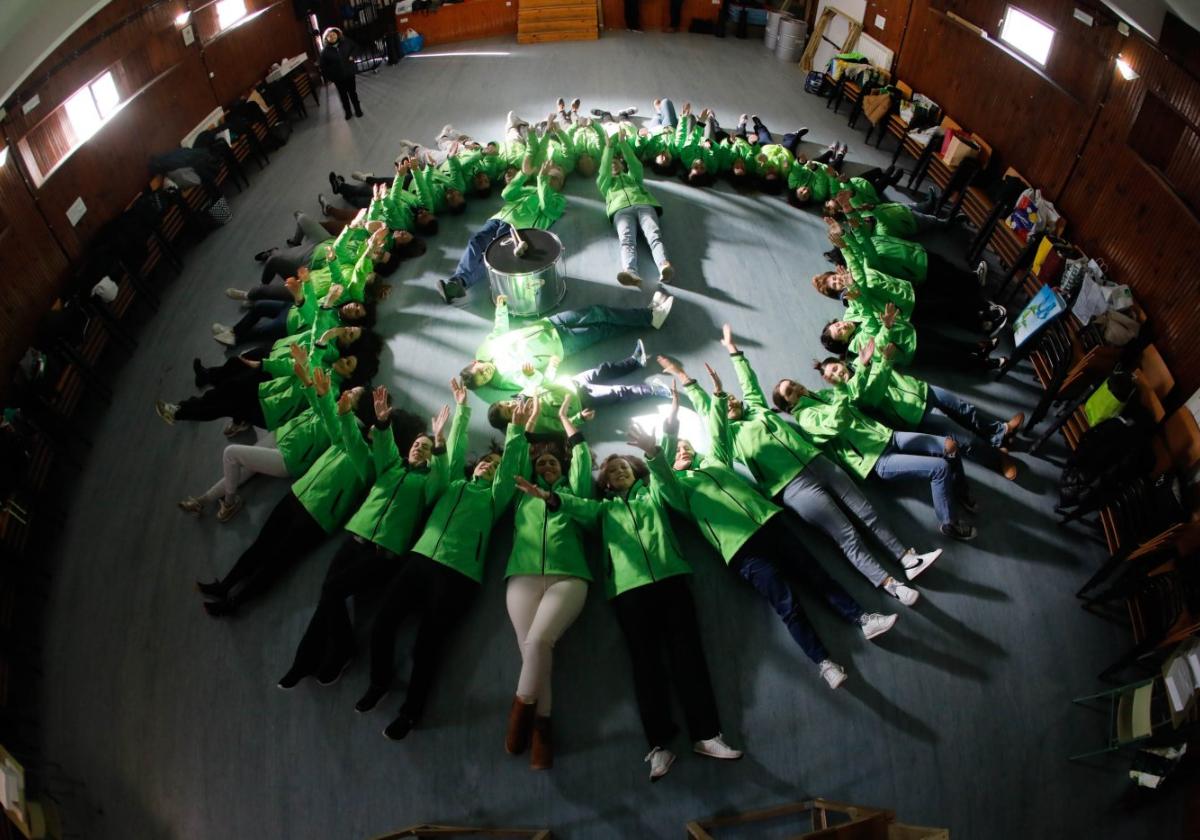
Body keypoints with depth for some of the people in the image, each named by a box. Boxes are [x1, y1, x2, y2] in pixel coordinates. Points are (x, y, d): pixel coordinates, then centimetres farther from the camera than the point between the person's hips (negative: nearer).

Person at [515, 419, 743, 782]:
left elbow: (666, 480, 1)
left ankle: (705, 734, -7)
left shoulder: (652, 494, 23)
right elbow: (581, 506, 2)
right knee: (646, 660, -5)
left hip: (669, 577, 0)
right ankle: (659, 743, -7)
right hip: (629, 586, 0)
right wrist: (552, 498, -21)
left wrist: (653, 452, -21)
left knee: (686, 651, -7)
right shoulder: (605, 508, 22)